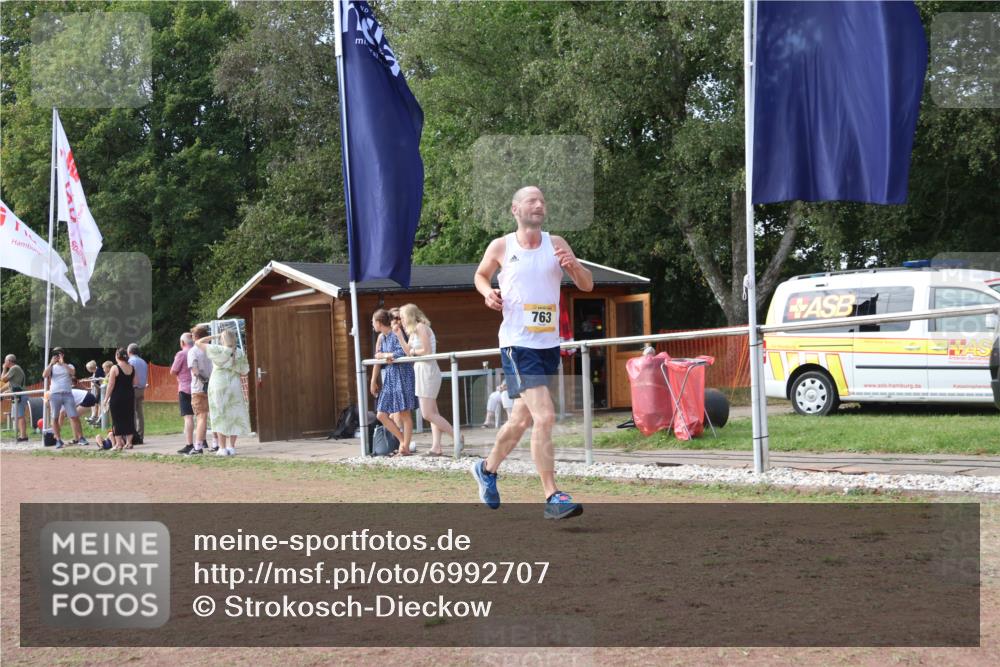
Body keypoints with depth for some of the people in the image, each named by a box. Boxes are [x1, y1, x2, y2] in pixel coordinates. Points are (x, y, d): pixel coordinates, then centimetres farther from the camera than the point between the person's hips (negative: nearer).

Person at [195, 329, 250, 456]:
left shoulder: (218, 351, -10)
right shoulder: (240, 353, 0)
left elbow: (198, 342, -4)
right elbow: (244, 371, 5)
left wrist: (214, 336, 2)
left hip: (218, 385, -2)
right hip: (234, 386, 2)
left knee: (220, 417, 2)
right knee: (233, 416, 9)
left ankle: (222, 448, -2)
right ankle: (232, 447, 7)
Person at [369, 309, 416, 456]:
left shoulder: (397, 333, -9)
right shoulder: (381, 337, 13)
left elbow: (402, 353, -20)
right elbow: (377, 357, 16)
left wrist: (385, 355, -6)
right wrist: (373, 381, 10)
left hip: (402, 375, -8)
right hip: (389, 377, 8)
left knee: (405, 414, -3)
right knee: (381, 415, 4)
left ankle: (405, 448, 2)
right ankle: (403, 441, 15)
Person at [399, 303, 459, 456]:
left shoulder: (420, 327, -13)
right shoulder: (414, 331, 16)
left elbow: (427, 351, -20)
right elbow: (408, 351, 11)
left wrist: (414, 351, -4)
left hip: (427, 370, -11)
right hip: (422, 371, 11)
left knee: (428, 414, -11)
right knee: (432, 413, 6)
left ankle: (457, 436, -8)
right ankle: (436, 447, 4)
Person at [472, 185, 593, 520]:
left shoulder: (556, 244, 4)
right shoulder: (500, 247, -2)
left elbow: (587, 285, 5)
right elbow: (481, 274, 17)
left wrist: (574, 265, -16)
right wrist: (487, 292, -5)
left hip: (549, 344, 5)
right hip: (517, 344, -5)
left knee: (522, 419, 18)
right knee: (544, 416, -19)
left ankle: (487, 469, 42)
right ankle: (553, 498, -17)